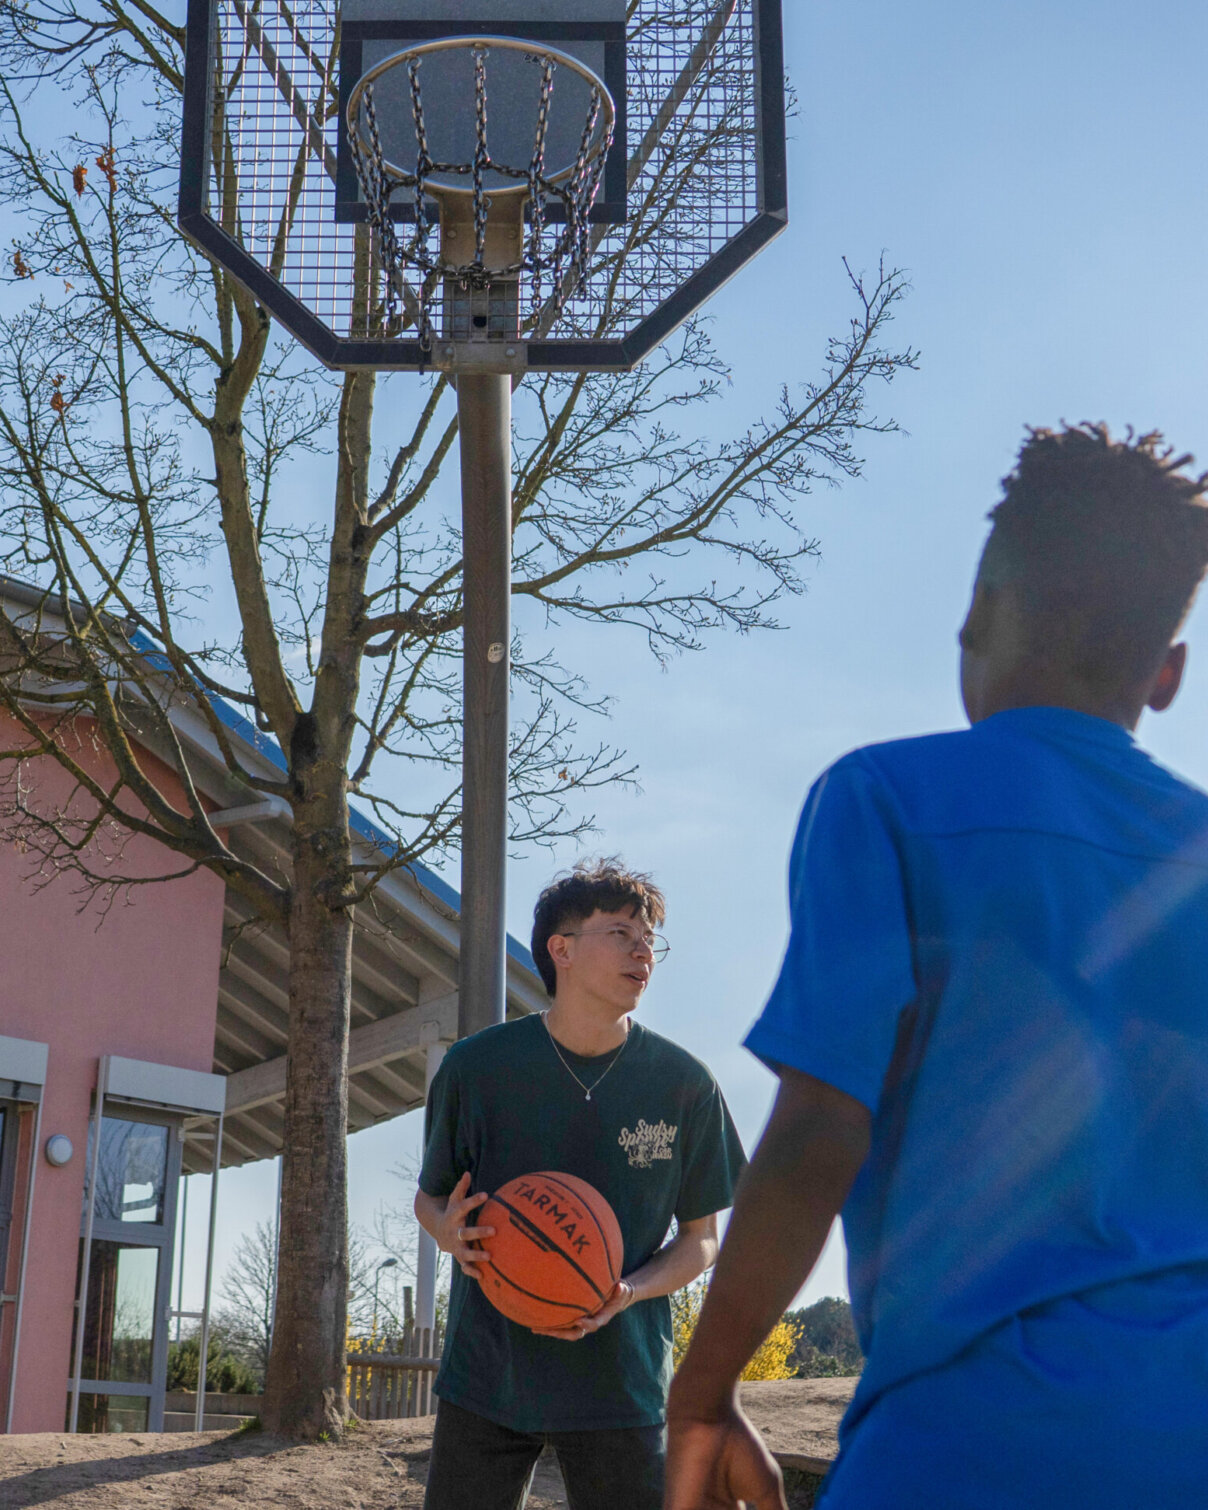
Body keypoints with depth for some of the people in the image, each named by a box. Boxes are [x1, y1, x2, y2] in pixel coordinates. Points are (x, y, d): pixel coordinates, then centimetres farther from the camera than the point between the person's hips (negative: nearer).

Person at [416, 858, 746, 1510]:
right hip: (486, 1376, 0)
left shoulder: (684, 1085, -3)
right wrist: (450, 1231, -14)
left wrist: (628, 1292, -15)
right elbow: (429, 1196, 10)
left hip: (622, 1387, 0)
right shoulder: (476, 1065, -4)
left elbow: (700, 1238, 5)